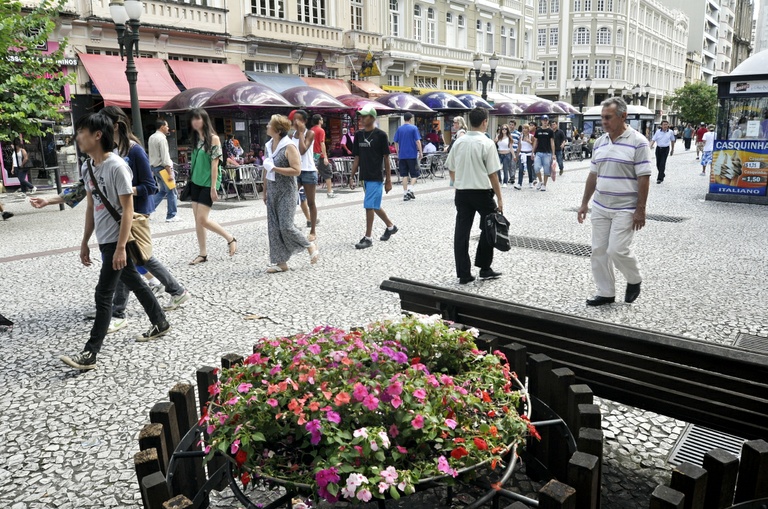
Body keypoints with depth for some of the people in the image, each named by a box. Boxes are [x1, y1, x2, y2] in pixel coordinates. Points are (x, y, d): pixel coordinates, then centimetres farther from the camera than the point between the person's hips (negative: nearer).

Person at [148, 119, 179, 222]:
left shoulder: (151, 138, 12)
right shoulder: (162, 138, -16)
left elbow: (151, 154, 15)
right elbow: (165, 157, -21)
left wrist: (152, 170, 19)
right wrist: (170, 173, -22)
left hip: (154, 167, 9)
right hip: (163, 167, -9)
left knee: (162, 191, 18)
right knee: (171, 191, 1)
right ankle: (171, 216, 5)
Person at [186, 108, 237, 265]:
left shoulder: (213, 138, -11)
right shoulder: (196, 138, 9)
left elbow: (215, 164, -14)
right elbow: (195, 162, 13)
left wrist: (213, 187, -16)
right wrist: (191, 180, 12)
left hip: (208, 183, -7)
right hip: (196, 183, 7)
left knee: (202, 219, -10)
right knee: (197, 220, 5)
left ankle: (230, 238, 9)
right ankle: (202, 254, 13)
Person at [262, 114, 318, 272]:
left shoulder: (289, 146, -13)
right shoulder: (269, 145, 9)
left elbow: (297, 170, -19)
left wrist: (275, 168, -21)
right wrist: (265, 191, 17)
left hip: (286, 191, -7)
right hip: (272, 191, 7)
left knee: (286, 226, -10)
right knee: (274, 227, 5)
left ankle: (310, 246, 14)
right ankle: (281, 262, 13)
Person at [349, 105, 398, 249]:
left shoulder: (381, 135, -8)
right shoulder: (359, 135, 8)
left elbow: (386, 158, -7)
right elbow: (356, 158, 12)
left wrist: (388, 180, -8)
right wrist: (352, 176, 8)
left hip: (376, 177, -6)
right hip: (365, 177, 7)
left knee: (369, 206, -8)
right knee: (374, 206, 16)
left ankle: (368, 238, 1)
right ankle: (390, 226, 36)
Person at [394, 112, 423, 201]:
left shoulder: (399, 129, 7)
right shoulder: (414, 128, -4)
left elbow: (396, 142, 10)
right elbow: (418, 141, -9)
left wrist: (398, 154, 19)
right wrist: (420, 152, -2)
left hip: (402, 155, 4)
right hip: (412, 155, -4)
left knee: (404, 174, 7)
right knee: (415, 174, 7)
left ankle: (405, 194, 6)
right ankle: (410, 190, -10)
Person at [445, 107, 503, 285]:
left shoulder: (458, 142, 4)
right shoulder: (487, 143, -10)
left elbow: (451, 170, 9)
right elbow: (493, 174, -12)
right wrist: (499, 198, -7)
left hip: (461, 193, 4)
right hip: (482, 192, -4)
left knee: (461, 232, 4)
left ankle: (463, 274, 7)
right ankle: (484, 269, 17)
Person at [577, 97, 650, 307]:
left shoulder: (638, 142, -10)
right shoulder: (600, 142, 9)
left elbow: (644, 178, -12)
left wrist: (640, 210, -15)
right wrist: (584, 203, 12)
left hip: (625, 209, -6)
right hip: (600, 207, 6)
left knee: (617, 250, -10)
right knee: (599, 251, 6)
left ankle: (635, 280, 20)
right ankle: (606, 293, 19)